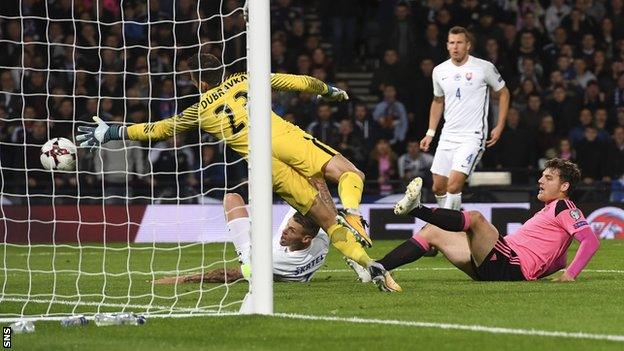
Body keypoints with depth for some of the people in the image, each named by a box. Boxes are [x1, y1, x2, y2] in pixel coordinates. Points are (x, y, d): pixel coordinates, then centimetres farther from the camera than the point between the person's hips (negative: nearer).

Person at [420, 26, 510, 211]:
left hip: (473, 137, -5)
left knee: (453, 185, -19)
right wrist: (430, 133, 16)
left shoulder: (484, 68, -6)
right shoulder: (439, 71, 6)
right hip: (447, 137, 5)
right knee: (438, 187, 6)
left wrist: (500, 126, -1)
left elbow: (503, 93, 6)